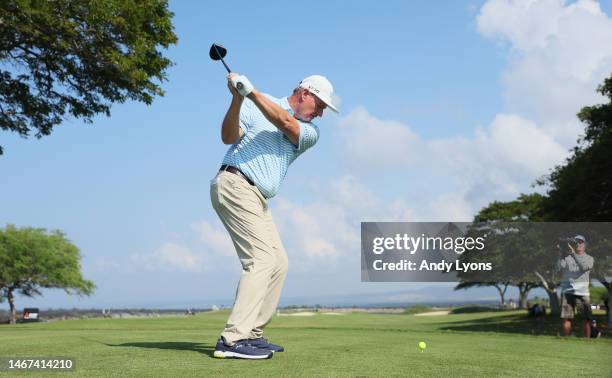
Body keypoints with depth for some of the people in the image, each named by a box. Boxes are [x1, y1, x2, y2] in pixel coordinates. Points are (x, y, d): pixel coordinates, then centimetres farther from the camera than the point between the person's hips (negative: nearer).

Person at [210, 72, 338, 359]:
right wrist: (237, 100, -25)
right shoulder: (254, 105, 2)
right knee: (262, 259, -17)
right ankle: (233, 340, -21)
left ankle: (251, 334, 13)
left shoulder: (311, 131, 13)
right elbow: (228, 137, -10)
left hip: (258, 200, 8)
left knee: (279, 263, 7)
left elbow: (285, 124, -8)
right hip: (235, 184, -8)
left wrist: (251, 92, -19)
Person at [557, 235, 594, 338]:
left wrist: (573, 254, -22)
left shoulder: (589, 258, 9)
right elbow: (559, 267, -7)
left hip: (583, 292, 0)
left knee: (588, 318, -4)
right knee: (566, 317, -3)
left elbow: (584, 267, -13)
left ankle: (587, 339, 3)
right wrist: (562, 256, -25)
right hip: (567, 292, 0)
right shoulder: (567, 257, 10)